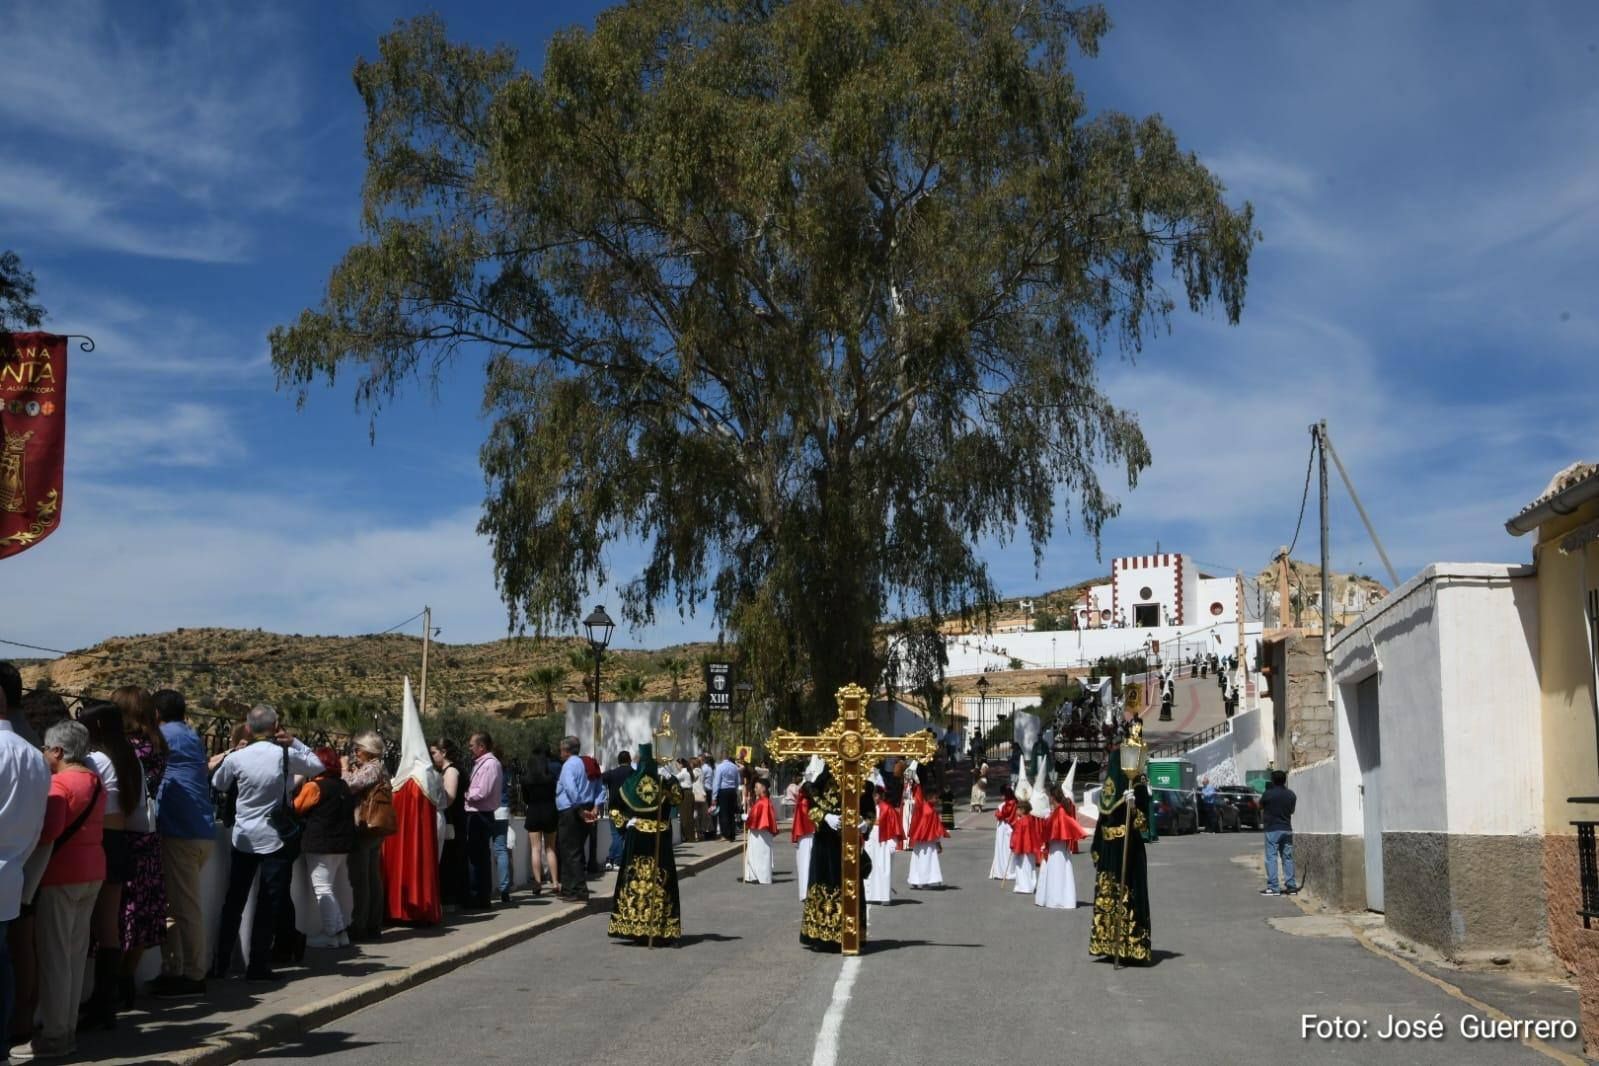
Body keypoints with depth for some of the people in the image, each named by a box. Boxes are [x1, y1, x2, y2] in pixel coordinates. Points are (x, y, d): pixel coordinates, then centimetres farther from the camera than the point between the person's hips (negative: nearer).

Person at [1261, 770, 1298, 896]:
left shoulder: (1268, 794, -11)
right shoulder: (1291, 795, 3)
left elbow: (1260, 806, 4)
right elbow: (1291, 811, 13)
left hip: (1272, 829, -5)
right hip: (1287, 829, 5)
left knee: (1271, 858, -3)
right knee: (1287, 857, 11)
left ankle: (1273, 887, -7)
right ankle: (1291, 885, 11)